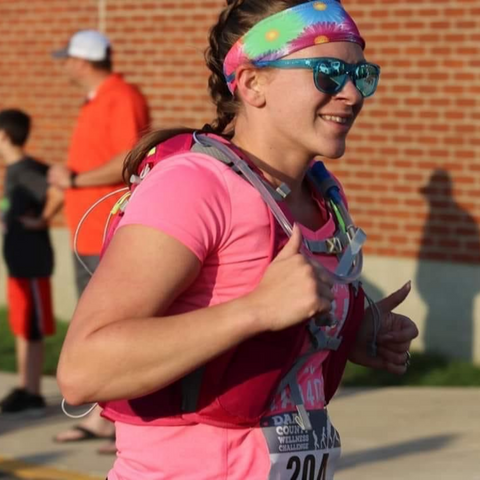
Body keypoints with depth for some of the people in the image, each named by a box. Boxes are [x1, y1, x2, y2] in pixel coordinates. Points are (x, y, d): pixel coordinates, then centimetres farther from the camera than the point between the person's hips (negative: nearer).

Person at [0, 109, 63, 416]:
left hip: (31, 261, -10)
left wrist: (41, 220, -18)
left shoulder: (25, 171, -19)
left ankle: (33, 396, 2)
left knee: (32, 330, -3)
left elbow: (59, 194, -32)